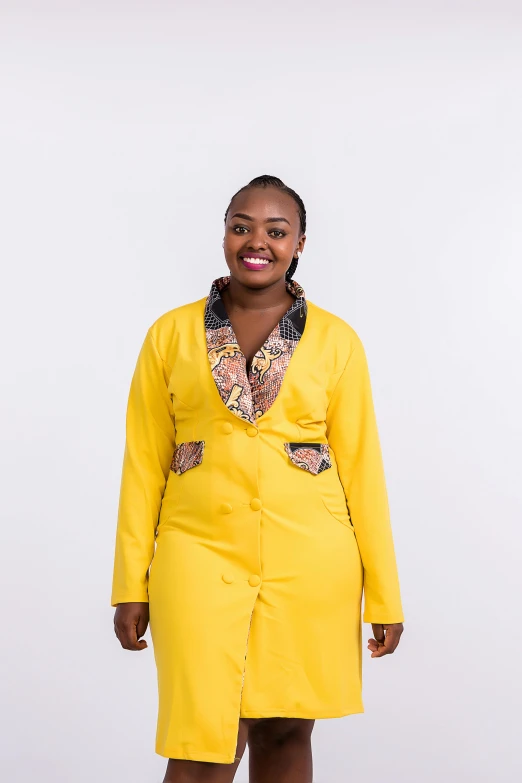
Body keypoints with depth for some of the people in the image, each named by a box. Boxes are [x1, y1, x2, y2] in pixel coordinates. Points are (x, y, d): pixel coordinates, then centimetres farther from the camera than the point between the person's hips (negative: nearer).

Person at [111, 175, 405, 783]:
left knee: (285, 731, 8)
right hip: (201, 551, 0)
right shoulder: (171, 334, 5)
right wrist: (131, 585, 2)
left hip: (311, 562, 0)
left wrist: (384, 593, 2)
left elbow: (361, 464, 4)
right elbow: (143, 463, 5)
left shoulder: (336, 341, 3)